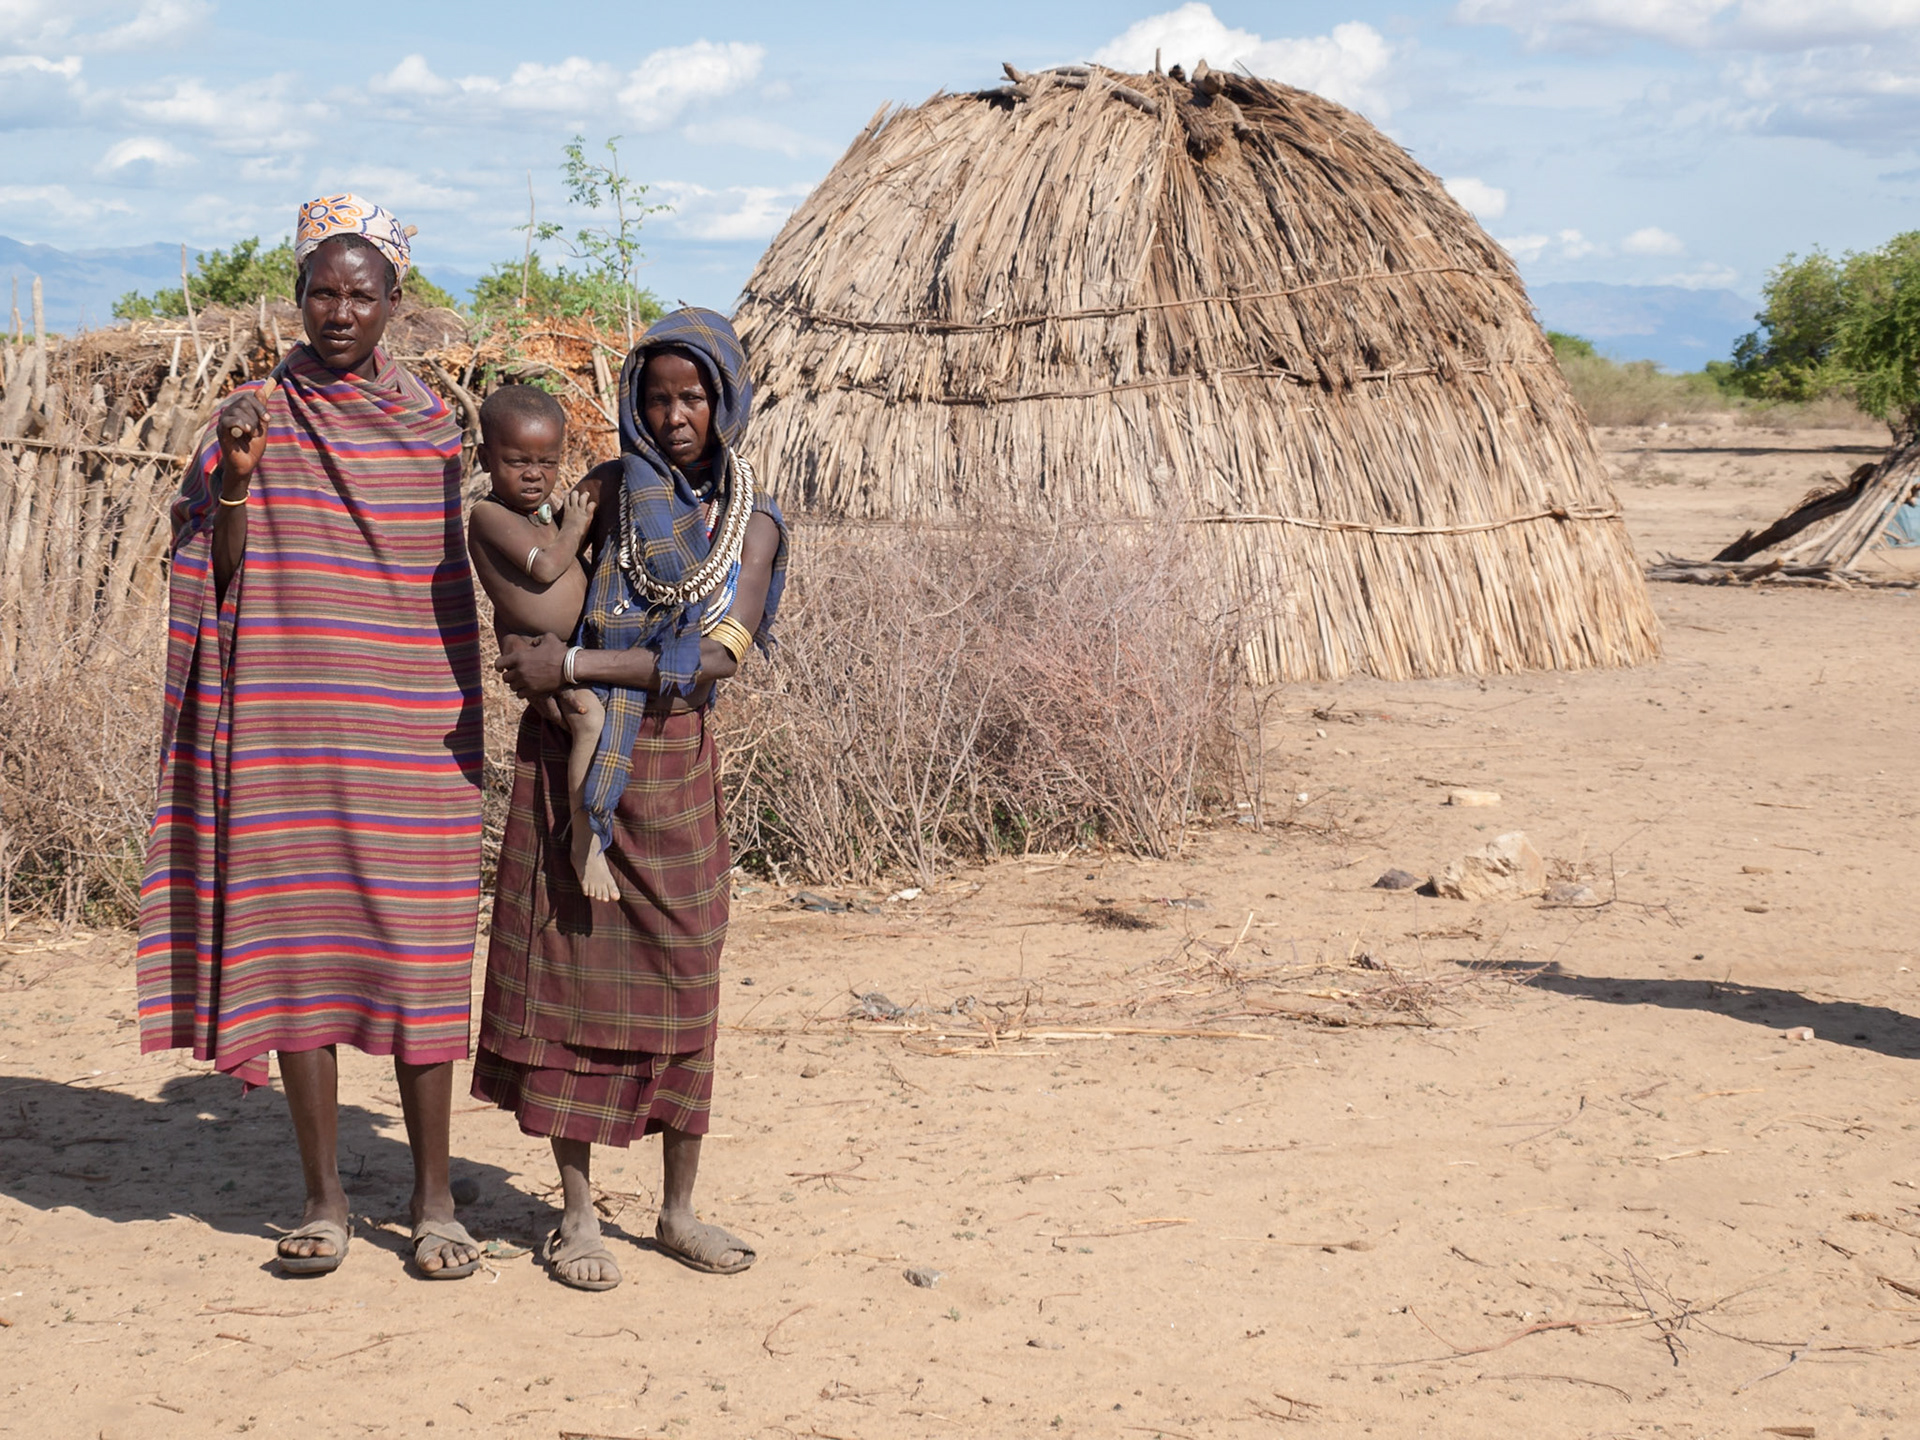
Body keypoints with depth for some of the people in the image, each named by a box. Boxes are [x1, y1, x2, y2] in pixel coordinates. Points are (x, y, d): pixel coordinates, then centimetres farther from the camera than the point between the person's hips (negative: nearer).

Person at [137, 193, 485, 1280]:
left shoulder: (431, 425, 7)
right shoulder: (260, 417, 3)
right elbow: (222, 577, 0)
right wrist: (236, 481, -16)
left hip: (411, 728, 1)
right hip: (289, 724, 0)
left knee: (419, 951, 0)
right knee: (298, 943, 2)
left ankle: (435, 1200, 10)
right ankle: (325, 1199, 12)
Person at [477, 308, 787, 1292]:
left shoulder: (753, 522, 2)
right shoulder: (611, 488, 3)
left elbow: (719, 655, -12)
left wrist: (573, 665, -17)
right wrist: (530, 662, -7)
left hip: (673, 765, 0)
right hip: (569, 756, 0)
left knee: (682, 978, 5)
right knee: (569, 972, 1)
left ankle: (679, 1209, 17)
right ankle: (577, 1214, 10)